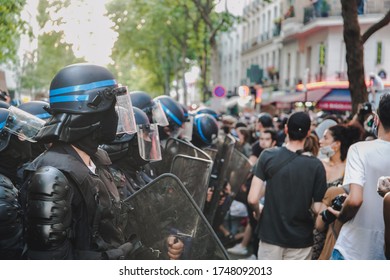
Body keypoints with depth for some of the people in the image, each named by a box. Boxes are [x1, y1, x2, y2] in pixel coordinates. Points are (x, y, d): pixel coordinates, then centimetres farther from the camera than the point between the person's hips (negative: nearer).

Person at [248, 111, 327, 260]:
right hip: (300, 240, 0)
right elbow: (317, 208, -9)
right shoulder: (316, 166, -10)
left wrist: (258, 213, 9)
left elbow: (252, 199, -12)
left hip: (271, 235, 0)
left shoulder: (268, 156, -10)